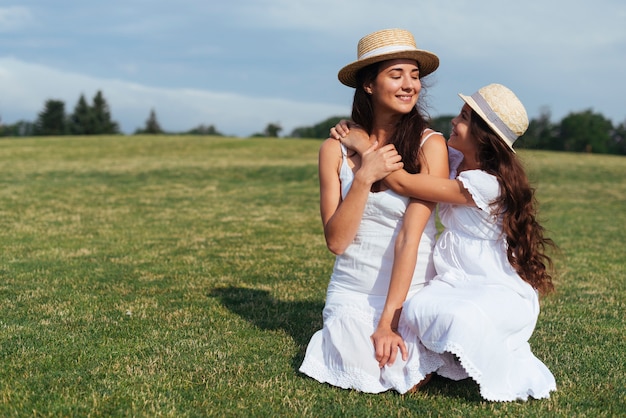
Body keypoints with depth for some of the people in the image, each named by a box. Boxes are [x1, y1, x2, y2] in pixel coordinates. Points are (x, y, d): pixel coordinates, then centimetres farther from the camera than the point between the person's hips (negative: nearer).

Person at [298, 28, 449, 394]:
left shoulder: (430, 145, -9)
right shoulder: (336, 148, -1)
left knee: (409, 381, -18)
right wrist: (363, 178, -19)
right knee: (365, 376, -16)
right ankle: (342, 337, 16)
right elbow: (336, 241, -6)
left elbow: (410, 236, -15)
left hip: (414, 293, -1)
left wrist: (388, 320, -17)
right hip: (354, 292, 2)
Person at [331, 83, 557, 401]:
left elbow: (402, 183, -23)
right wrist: (356, 135, -6)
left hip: (503, 293, -7)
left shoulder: (487, 184, -25)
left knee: (461, 318, -37)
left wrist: (363, 144, -13)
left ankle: (513, 373, -8)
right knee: (417, 309, -22)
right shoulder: (455, 160, 1)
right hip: (458, 284, 8)